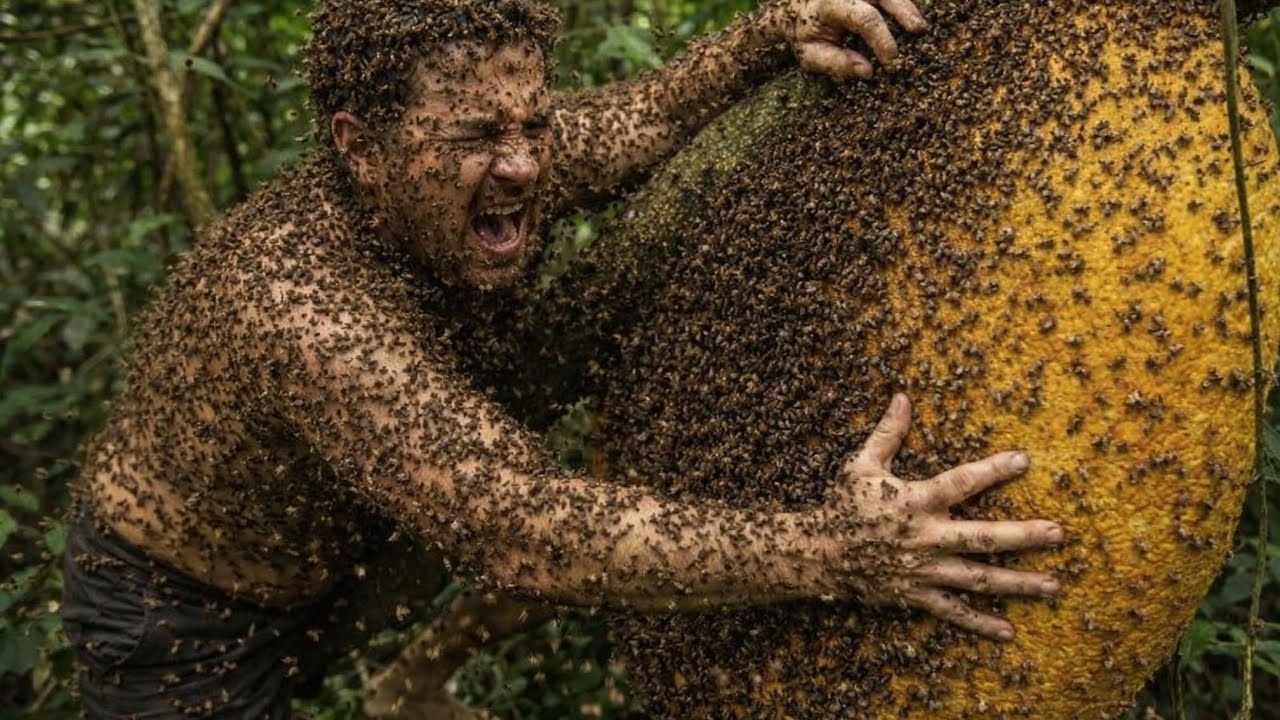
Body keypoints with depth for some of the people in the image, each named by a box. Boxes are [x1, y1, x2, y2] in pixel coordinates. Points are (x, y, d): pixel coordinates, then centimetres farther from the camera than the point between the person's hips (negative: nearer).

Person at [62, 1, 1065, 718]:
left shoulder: (480, 174, -18)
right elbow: (518, 528, -48)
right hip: (178, 623, -6)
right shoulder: (297, 301, -41)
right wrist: (829, 552, -51)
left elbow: (648, 112, -5)